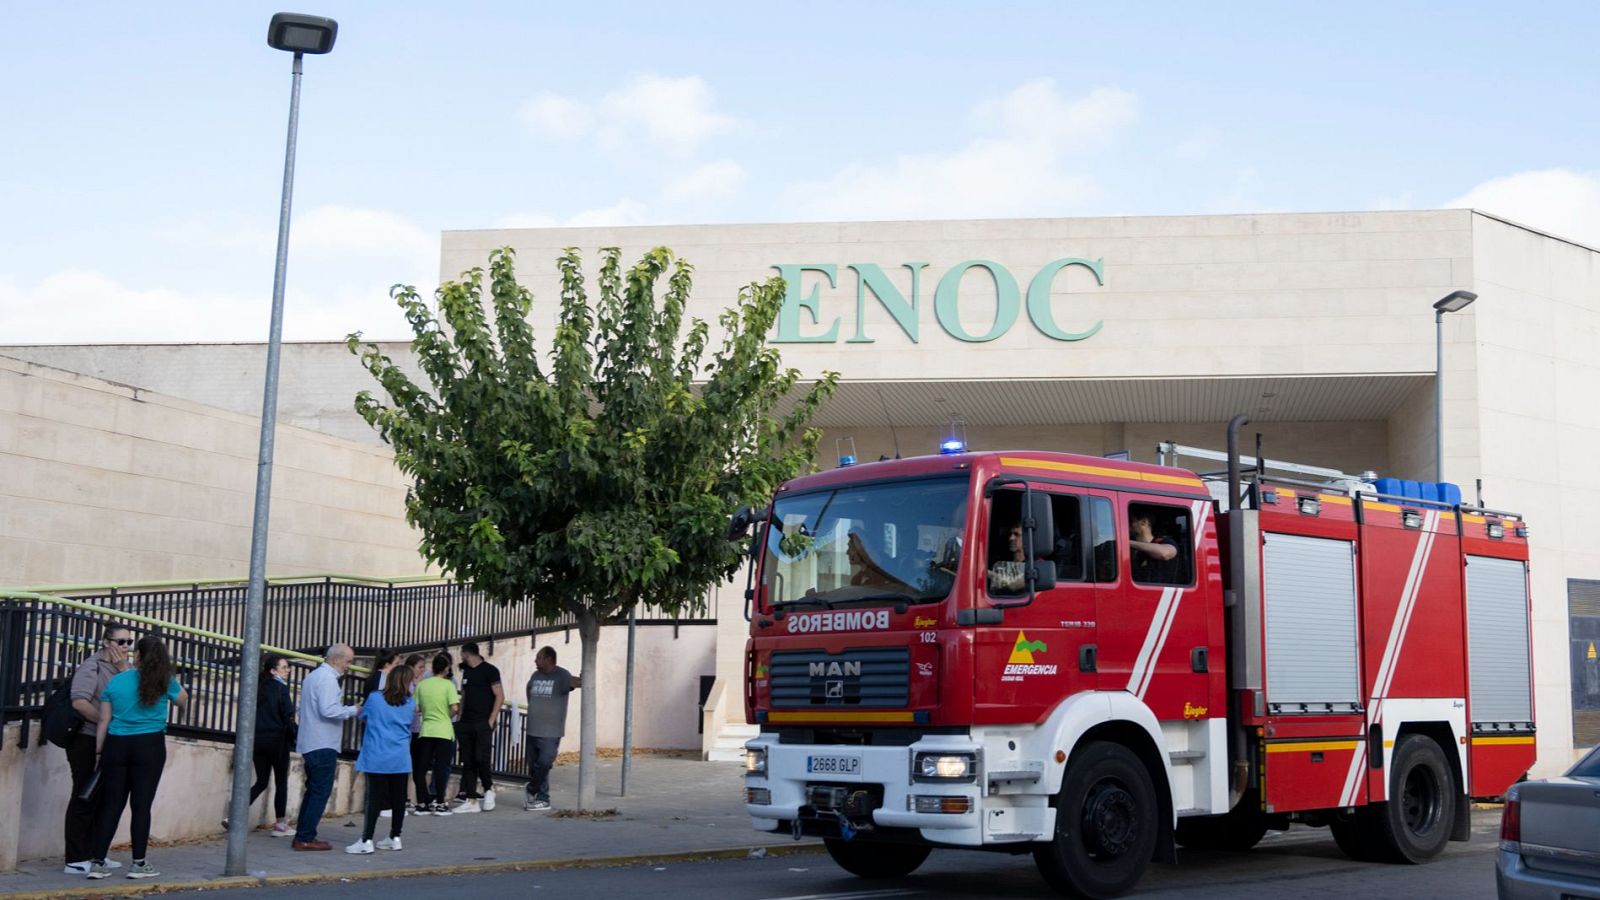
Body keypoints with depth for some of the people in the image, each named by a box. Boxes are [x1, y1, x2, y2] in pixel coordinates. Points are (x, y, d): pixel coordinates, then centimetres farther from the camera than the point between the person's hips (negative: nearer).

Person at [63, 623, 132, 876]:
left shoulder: (122, 667, 13)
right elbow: (79, 702, -22)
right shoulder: (92, 665, -11)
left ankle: (93, 854, 20)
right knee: (85, 798, -5)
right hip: (88, 740, -8)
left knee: (102, 798, 11)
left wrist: (123, 670, -9)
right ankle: (76, 860, -2)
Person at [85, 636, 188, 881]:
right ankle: (138, 863, 5)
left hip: (116, 745, 2)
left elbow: (103, 721, 4)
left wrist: (99, 751, 9)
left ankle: (98, 862, 5)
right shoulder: (165, 681, 0)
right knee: (141, 805, 1)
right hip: (149, 747, -2)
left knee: (111, 805, 6)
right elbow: (183, 700, 20)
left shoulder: (115, 681, 3)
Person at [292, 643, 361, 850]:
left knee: (313, 790, 14)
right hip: (323, 745, -10)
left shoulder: (313, 676, 19)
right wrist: (353, 710, -12)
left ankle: (302, 836, 14)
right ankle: (306, 838, -7)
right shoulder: (327, 678, -14)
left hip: (310, 744, 10)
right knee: (321, 792, -6)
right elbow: (328, 710, -22)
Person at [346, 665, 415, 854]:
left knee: (374, 798, -4)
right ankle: (395, 837, 17)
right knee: (398, 798, 9)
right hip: (400, 759, 2)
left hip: (377, 758, -2)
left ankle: (367, 840, -6)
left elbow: (363, 715, 15)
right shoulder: (410, 704, 2)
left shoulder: (374, 698, -3)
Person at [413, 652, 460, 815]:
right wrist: (446, 715, 6)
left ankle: (421, 802, 12)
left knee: (423, 766, 9)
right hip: (444, 731, -4)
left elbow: (416, 708, 2)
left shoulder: (422, 684, 3)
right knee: (441, 767, 1)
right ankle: (439, 804, 2)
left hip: (426, 730, 4)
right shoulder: (448, 685, -8)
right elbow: (454, 708, -15)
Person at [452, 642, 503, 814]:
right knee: (467, 762, 3)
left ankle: (489, 789, 7)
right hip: (466, 723, 7)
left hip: (483, 723, -7)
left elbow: (500, 696, -8)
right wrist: (460, 718, 11)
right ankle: (471, 800, 6)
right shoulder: (466, 671, 18)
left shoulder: (489, 670, -4)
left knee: (481, 758, -16)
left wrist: (491, 720, -14)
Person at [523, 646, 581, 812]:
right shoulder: (535, 676, 11)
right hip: (533, 730, 7)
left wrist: (580, 681, -53)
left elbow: (572, 681, -31)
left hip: (550, 733, -7)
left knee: (543, 765, -9)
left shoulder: (561, 675, -10)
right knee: (534, 766, 10)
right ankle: (541, 799, 20)